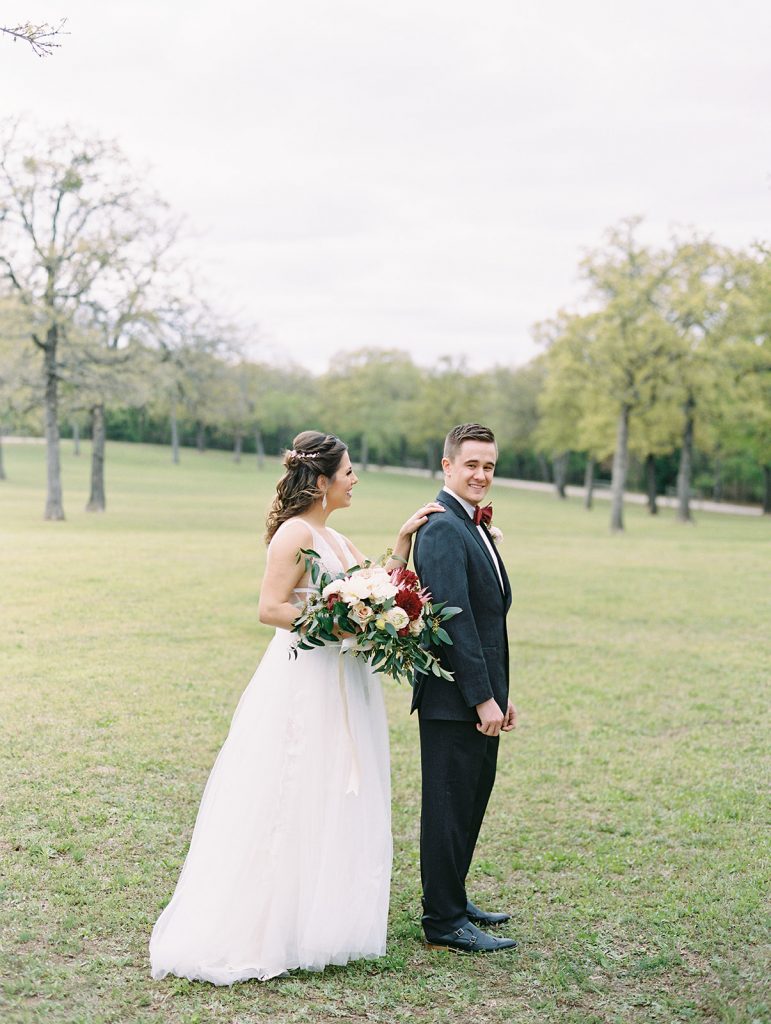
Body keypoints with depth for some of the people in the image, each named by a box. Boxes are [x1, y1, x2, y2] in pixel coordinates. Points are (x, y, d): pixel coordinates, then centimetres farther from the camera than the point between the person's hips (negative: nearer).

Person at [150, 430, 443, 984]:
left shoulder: (336, 538, 16)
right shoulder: (296, 532, -12)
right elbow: (271, 607, -19)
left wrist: (404, 540, 7)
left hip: (341, 685, 9)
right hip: (303, 683, -9)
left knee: (332, 808, 14)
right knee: (292, 807, -3)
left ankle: (319, 924, 25)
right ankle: (259, 932, 7)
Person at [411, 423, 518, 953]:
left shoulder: (474, 528, 16)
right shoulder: (443, 530, -16)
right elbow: (454, 621, -22)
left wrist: (501, 694, 19)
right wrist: (483, 698, -22)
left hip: (480, 697, 10)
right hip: (453, 699, -10)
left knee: (472, 800, 18)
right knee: (450, 806, -1)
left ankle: (453, 898, 32)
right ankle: (444, 922, 9)